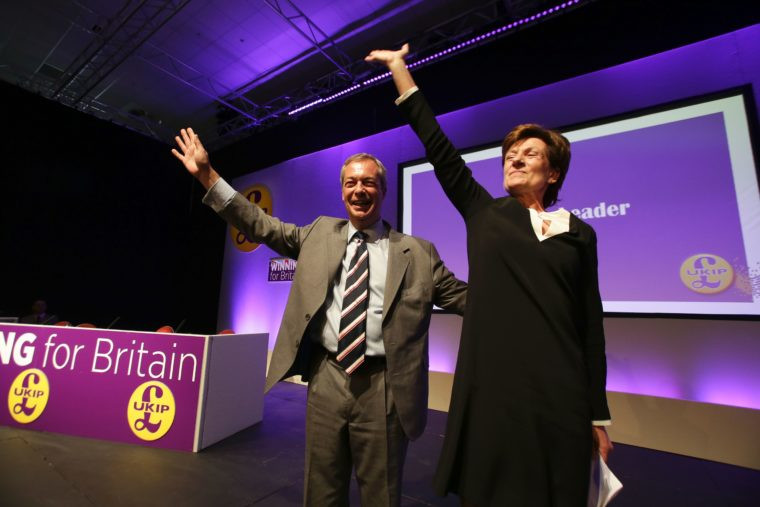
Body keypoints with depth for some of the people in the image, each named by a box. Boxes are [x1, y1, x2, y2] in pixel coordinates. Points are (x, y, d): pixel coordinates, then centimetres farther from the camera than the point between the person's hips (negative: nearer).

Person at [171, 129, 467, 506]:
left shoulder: (417, 252, -1)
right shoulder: (320, 233, 6)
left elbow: (464, 298, 1)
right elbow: (261, 225, 7)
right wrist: (207, 174, 4)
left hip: (383, 388, -2)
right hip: (327, 379, 3)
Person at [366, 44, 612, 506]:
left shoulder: (578, 234, 6)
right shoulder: (485, 214, 4)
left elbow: (591, 325, 5)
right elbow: (437, 146, 4)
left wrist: (598, 414, 5)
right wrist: (399, 67, 8)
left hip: (559, 396, 1)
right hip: (490, 387, 0)